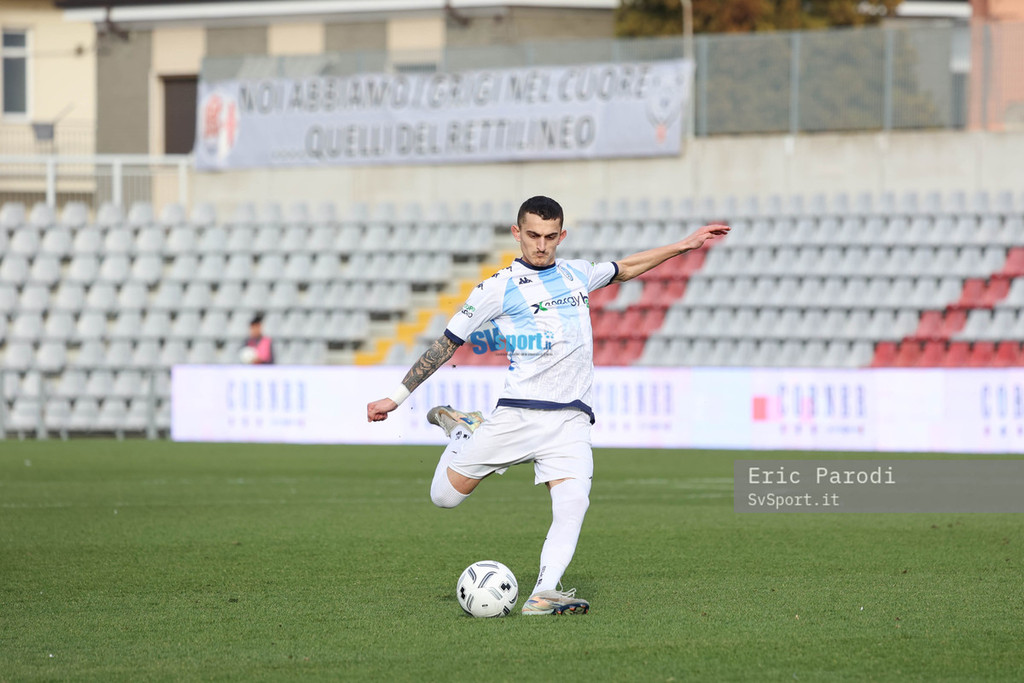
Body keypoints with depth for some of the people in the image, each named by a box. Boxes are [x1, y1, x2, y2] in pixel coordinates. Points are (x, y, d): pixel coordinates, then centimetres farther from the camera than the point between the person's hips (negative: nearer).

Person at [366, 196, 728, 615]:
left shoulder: (577, 274, 15)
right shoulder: (499, 288, 0)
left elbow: (626, 268, 35)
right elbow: (447, 343, 5)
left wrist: (685, 245, 34)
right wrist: (397, 397, 5)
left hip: (571, 419, 2)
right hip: (518, 413, -2)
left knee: (573, 505, -21)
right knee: (444, 496, 0)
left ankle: (544, 595, -26)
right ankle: (464, 431, 28)